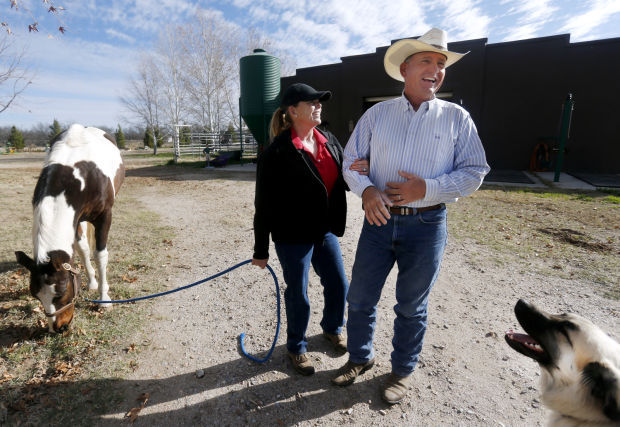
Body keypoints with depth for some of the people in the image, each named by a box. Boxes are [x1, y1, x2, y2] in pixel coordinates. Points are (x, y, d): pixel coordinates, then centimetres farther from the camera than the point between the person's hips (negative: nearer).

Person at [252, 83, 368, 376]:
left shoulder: (330, 141, 5)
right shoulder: (277, 153, -16)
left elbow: (341, 181, 13)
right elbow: (264, 205, -12)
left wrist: (355, 172, -12)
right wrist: (260, 250, -8)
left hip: (325, 231, 7)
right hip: (292, 237, -6)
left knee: (339, 285, 17)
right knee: (298, 295, 10)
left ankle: (332, 328, 48)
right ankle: (296, 347, 37)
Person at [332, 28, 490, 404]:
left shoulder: (457, 118, 2)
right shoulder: (377, 114, 6)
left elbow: (475, 172, 0)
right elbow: (351, 159, 6)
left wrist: (427, 189, -16)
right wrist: (366, 190, -15)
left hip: (426, 225, -1)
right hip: (379, 220, 2)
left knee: (412, 306, 13)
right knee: (360, 298, 11)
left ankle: (402, 371, 37)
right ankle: (361, 357, 37)